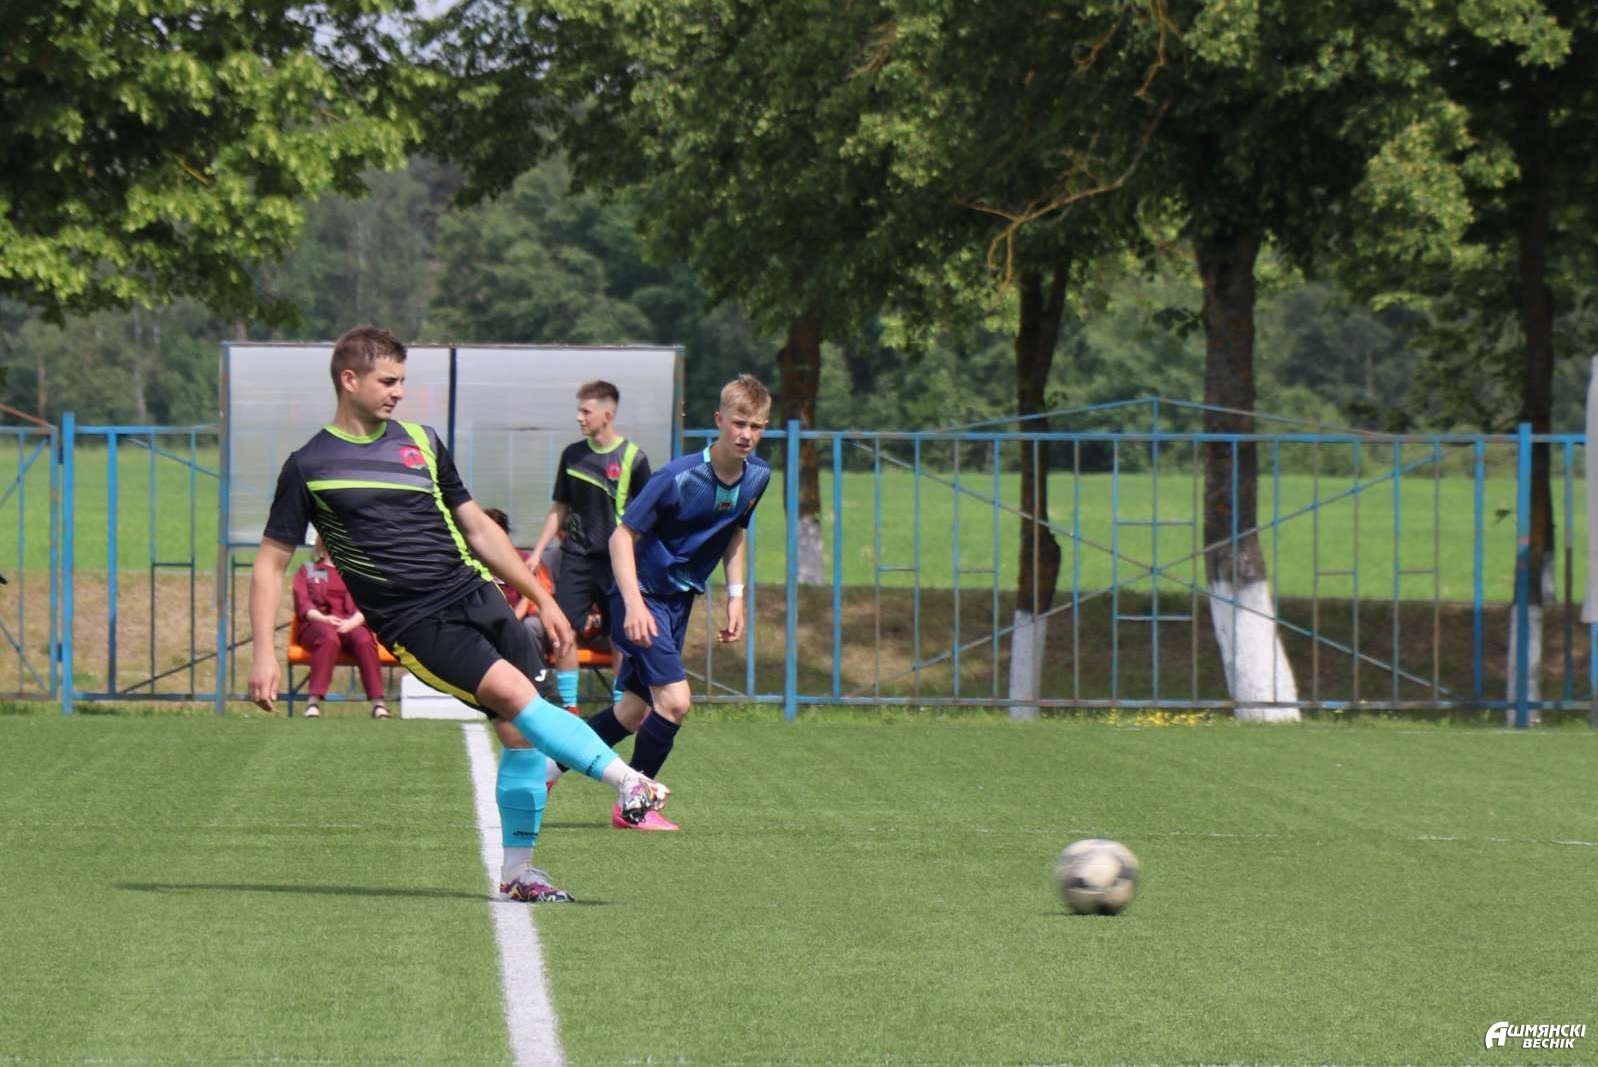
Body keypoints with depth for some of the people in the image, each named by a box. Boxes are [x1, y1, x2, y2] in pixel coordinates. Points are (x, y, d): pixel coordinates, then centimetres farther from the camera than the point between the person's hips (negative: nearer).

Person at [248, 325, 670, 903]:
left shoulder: (420, 441, 15)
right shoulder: (309, 466, 1)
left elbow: (477, 527, 22)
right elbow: (271, 562, 4)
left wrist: (542, 598, 20)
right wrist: (264, 654, -6)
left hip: (476, 594, 5)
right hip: (415, 624, -5)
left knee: (520, 733, -4)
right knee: (513, 693, -25)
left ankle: (516, 870, 6)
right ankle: (626, 781, -28)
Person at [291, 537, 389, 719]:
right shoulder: (307, 570, 22)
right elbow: (302, 603, 6)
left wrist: (352, 622, -15)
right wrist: (323, 618, -16)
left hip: (351, 624, 1)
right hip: (317, 623, -1)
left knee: (364, 640, -35)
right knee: (329, 638, -39)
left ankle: (377, 702, -39)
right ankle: (314, 702, -46)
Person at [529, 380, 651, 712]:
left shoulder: (633, 458, -4)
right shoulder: (573, 455, 6)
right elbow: (559, 510, 14)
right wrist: (537, 554, 9)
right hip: (576, 556, 3)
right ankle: (569, 706, 1)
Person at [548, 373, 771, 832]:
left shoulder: (757, 476, -3)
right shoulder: (679, 477, -25)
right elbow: (622, 536, -21)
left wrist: (736, 595, 8)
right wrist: (634, 603, -30)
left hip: (679, 600, 8)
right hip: (643, 595, -8)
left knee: (636, 711, 13)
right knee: (674, 700, -18)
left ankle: (550, 762, 32)